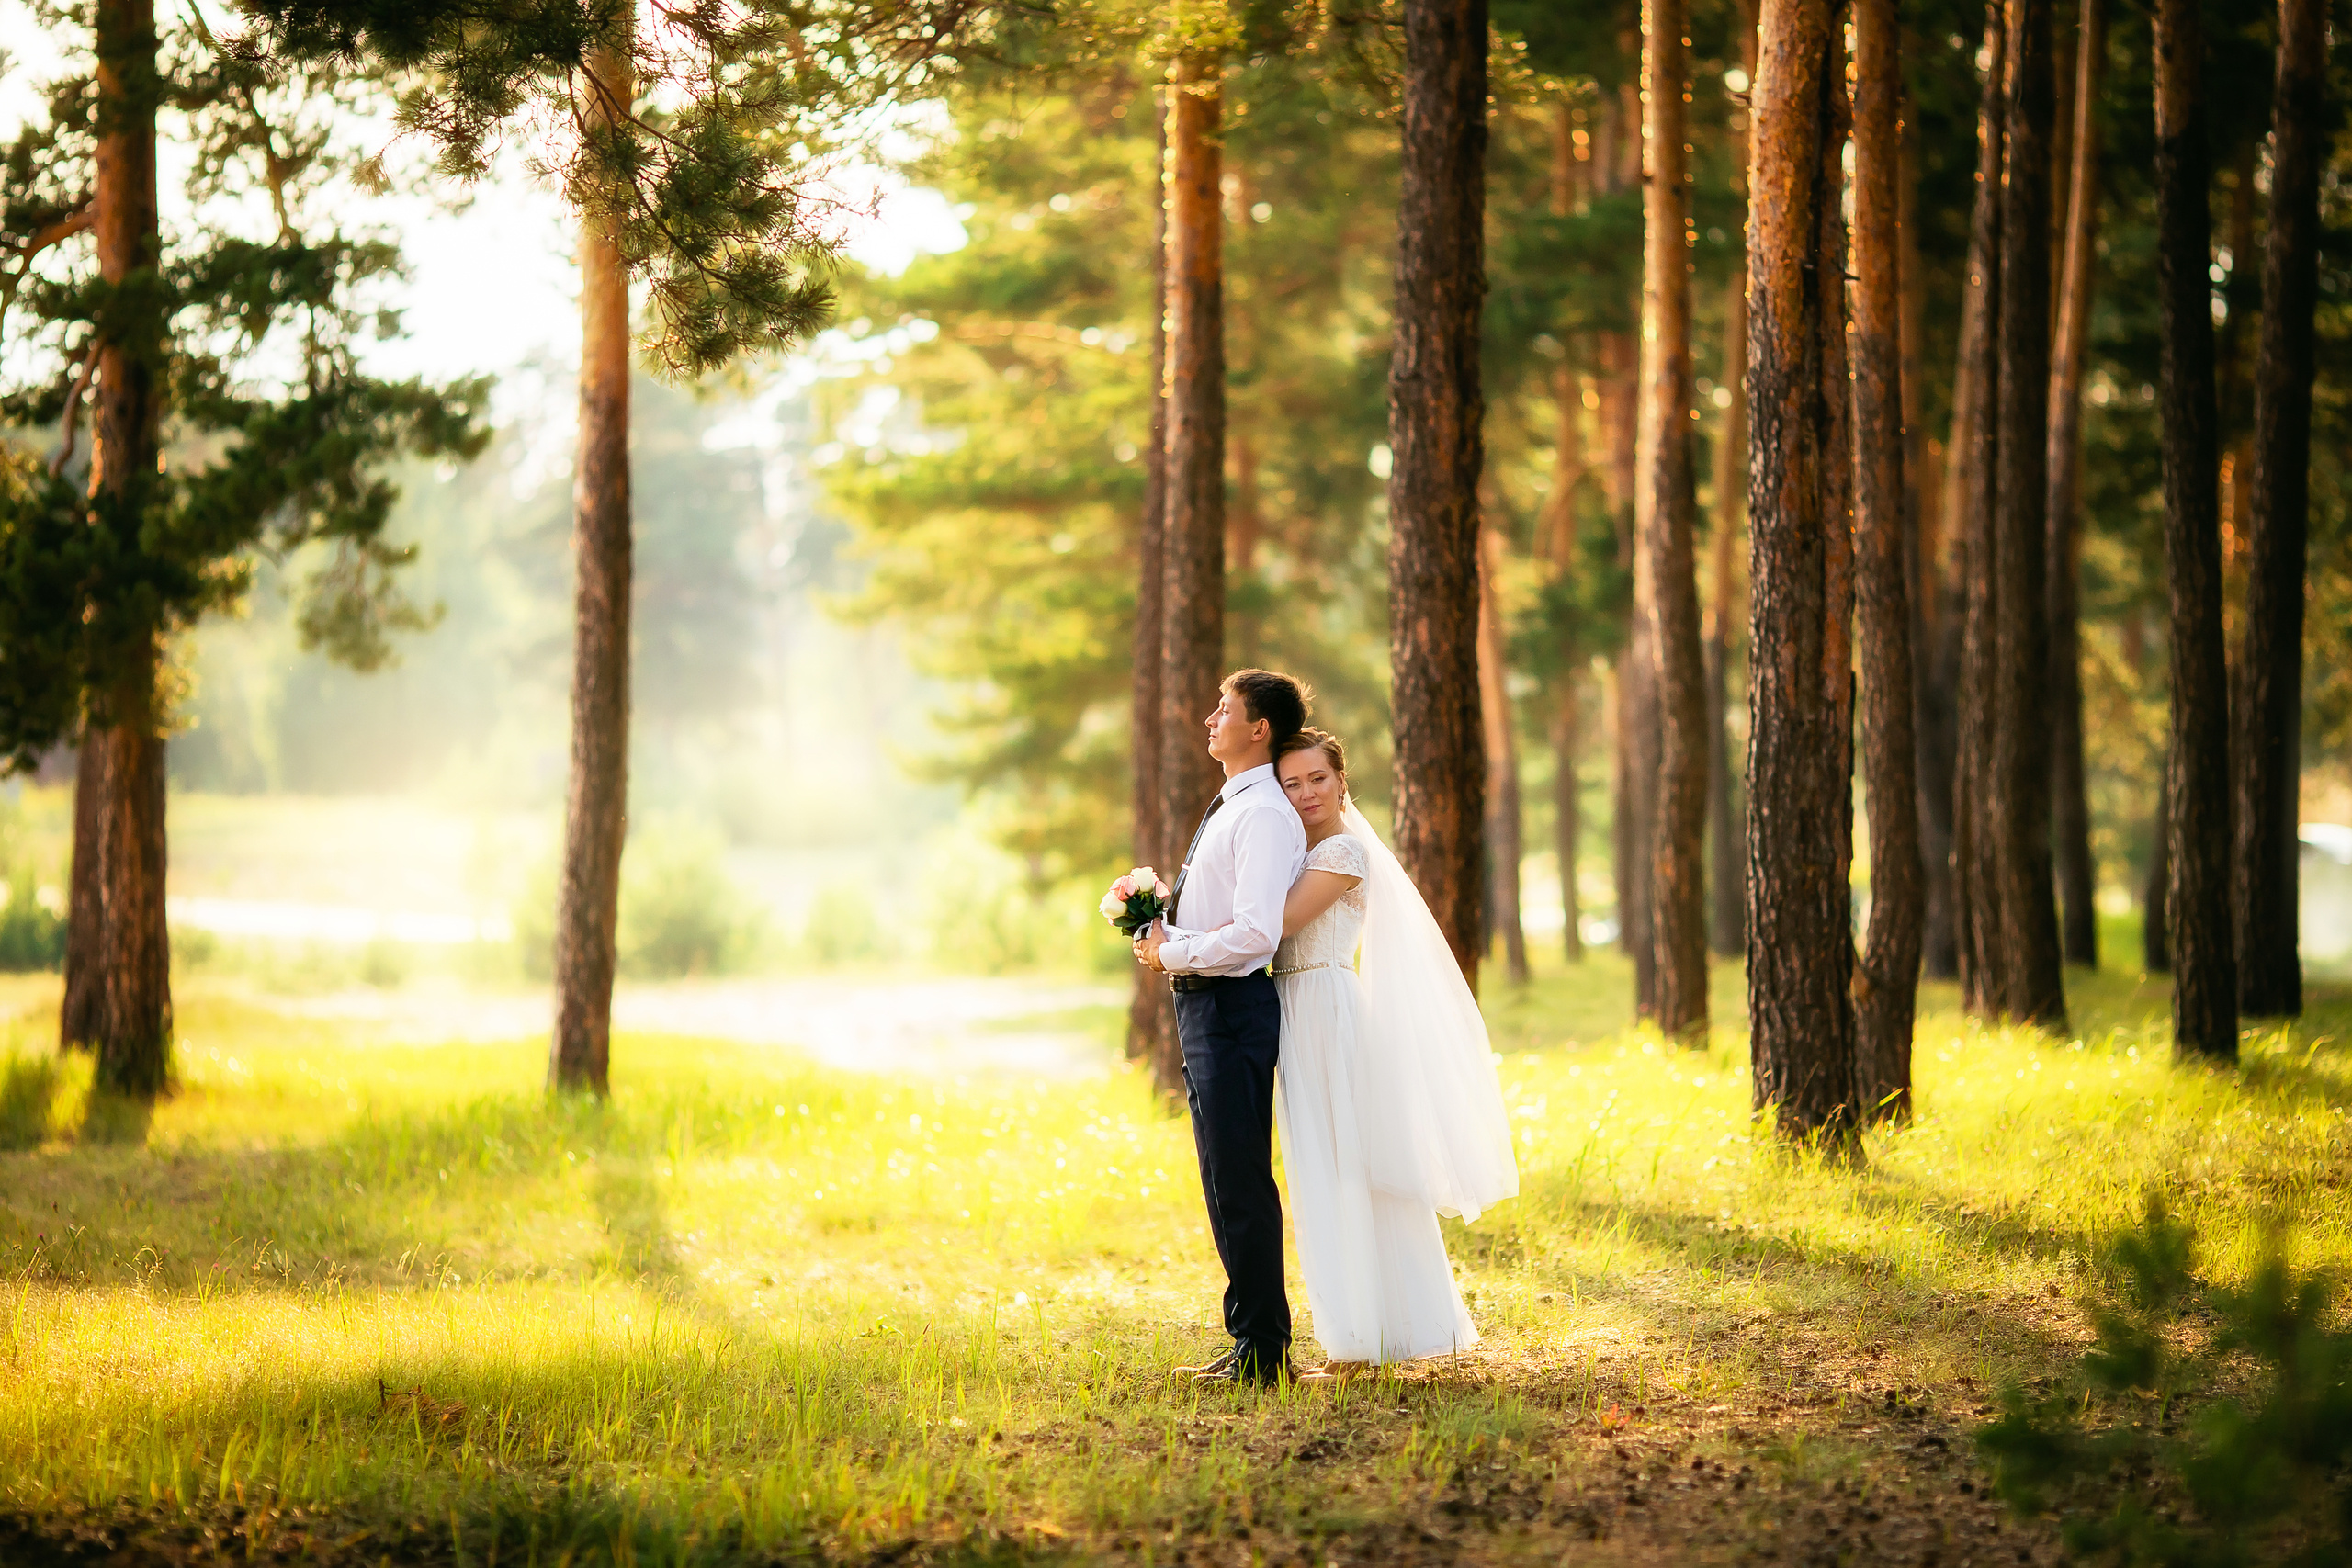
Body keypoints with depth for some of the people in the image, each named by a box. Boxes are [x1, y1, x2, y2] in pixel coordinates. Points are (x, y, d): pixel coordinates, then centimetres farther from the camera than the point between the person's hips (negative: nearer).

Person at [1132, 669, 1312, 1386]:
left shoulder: (1265, 817, -16)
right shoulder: (1229, 809, 16)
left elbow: (1256, 932, -26)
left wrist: (1173, 952, -14)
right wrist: (1160, 934, 8)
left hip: (1233, 1006, -10)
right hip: (1203, 1005, 10)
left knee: (1240, 1184, -7)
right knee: (1227, 1183, 16)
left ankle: (1261, 1353, -2)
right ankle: (1250, 1341, 24)